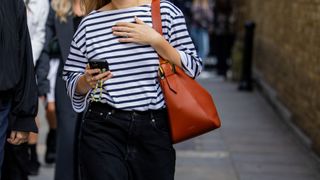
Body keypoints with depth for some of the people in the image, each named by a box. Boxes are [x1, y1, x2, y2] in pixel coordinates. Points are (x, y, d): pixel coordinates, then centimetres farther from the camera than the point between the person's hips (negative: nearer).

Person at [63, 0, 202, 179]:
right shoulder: (90, 22, 6)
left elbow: (192, 68, 0)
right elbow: (71, 80, 12)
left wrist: (155, 40, -12)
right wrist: (86, 81, -10)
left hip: (155, 128, 0)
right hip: (103, 130, 0)